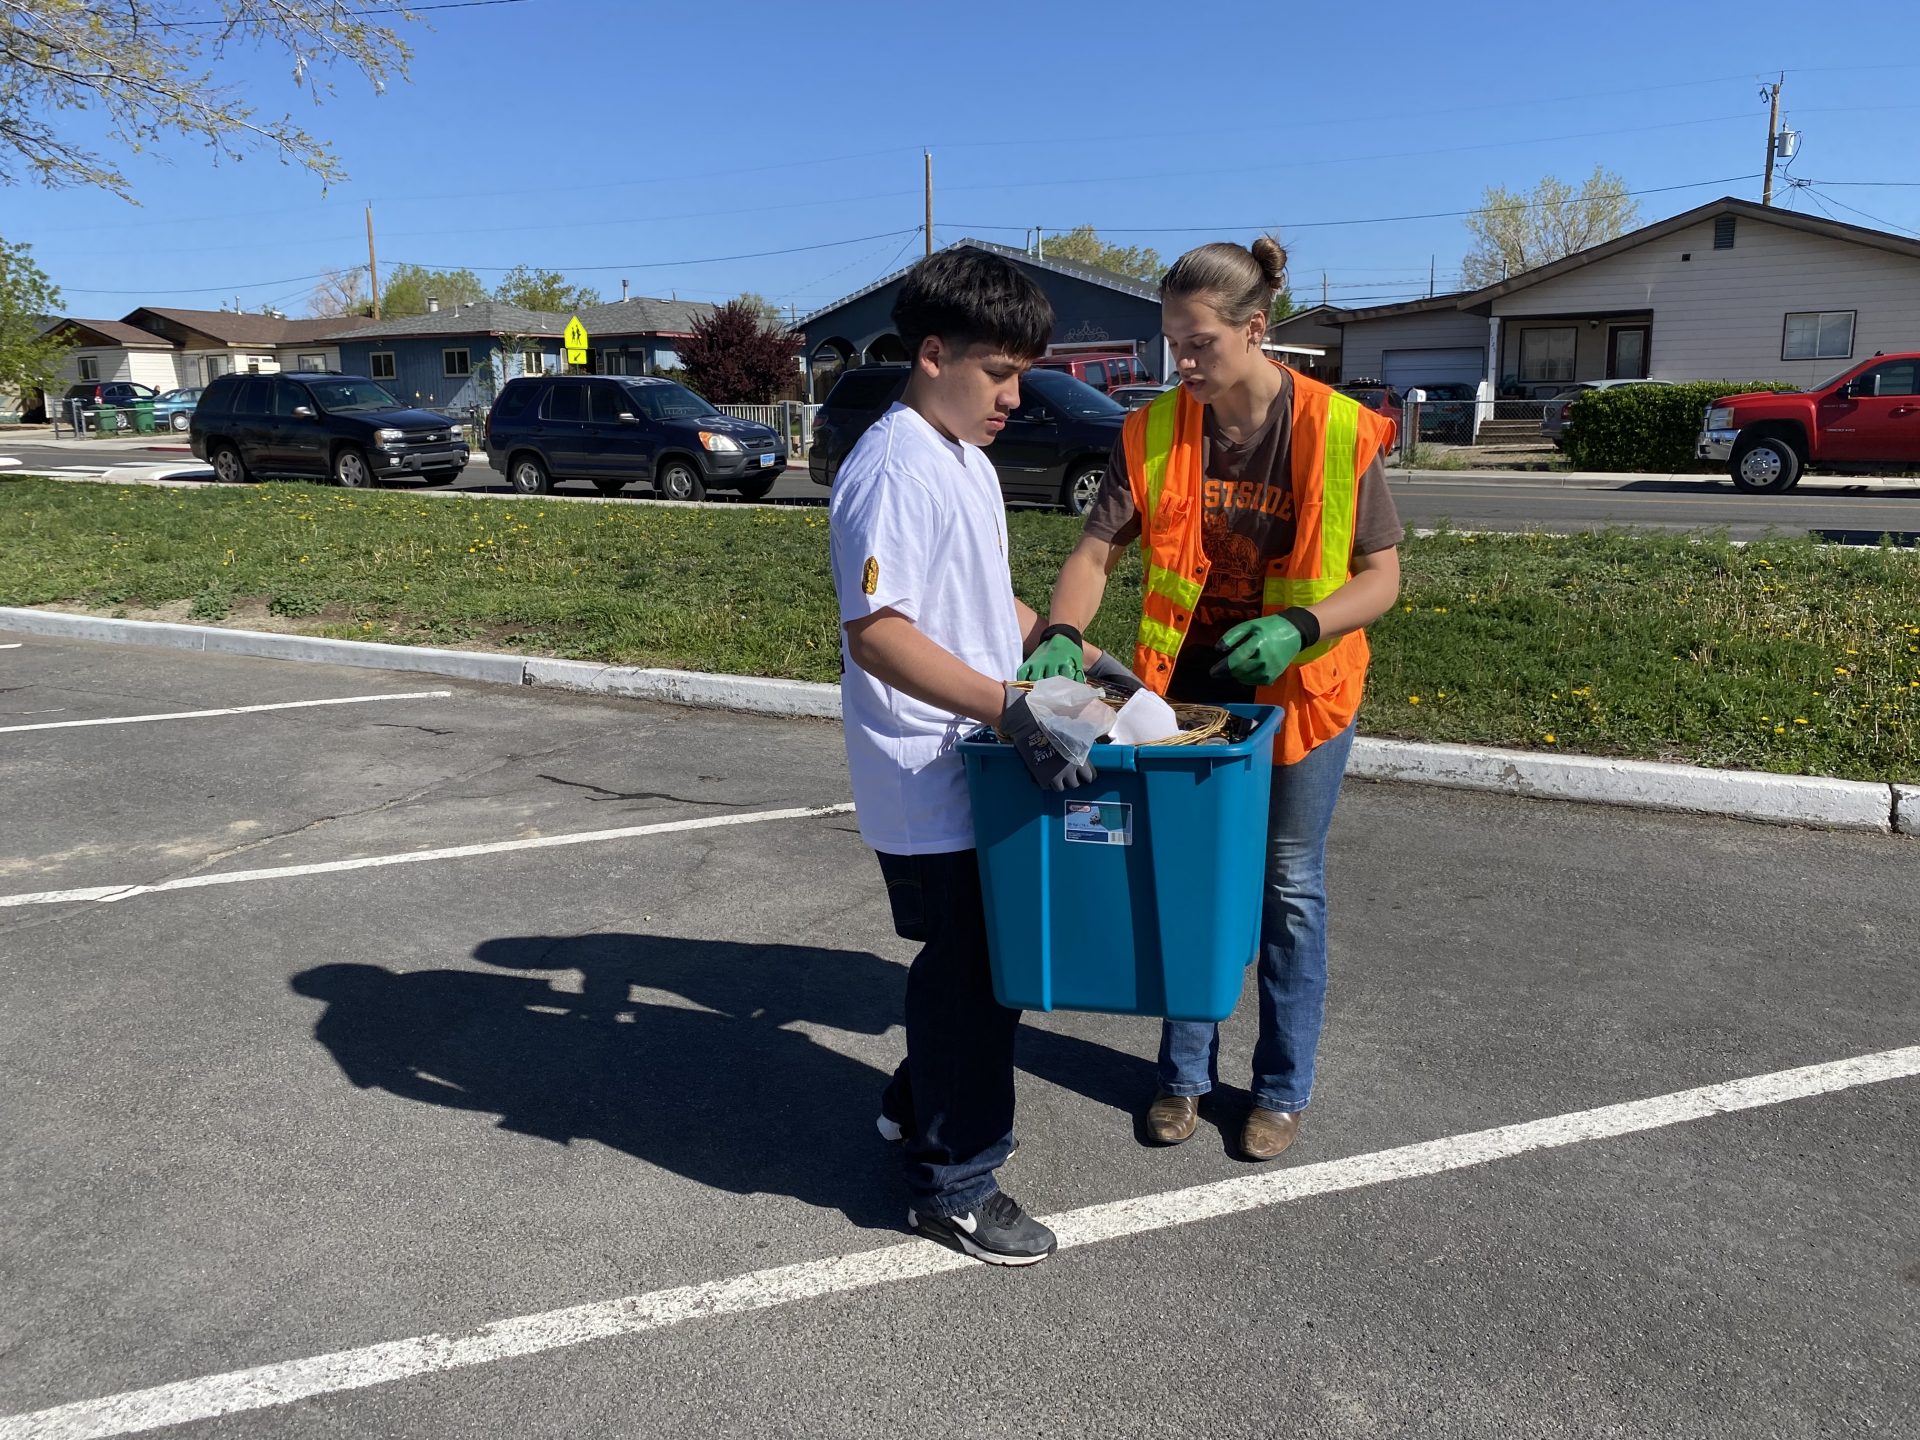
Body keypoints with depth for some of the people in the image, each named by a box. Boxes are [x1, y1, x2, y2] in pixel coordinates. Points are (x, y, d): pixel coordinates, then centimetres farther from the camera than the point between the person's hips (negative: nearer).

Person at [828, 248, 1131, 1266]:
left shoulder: (966, 461, 12)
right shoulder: (894, 470, -20)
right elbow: (876, 633, -29)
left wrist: (1071, 654, 13)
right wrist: (1010, 706, -35)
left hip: (975, 768, 10)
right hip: (929, 784, -10)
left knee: (977, 960, 21)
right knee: (968, 972, 3)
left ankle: (920, 1104, 42)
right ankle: (954, 1184, 21)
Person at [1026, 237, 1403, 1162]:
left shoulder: (1339, 433, -14)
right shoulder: (1154, 435, -7)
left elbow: (1382, 577, -10)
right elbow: (1096, 553, -8)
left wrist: (1298, 627, -28)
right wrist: (1062, 636, -27)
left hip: (1300, 690, -2)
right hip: (1188, 686, 3)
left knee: (1289, 889, 11)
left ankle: (1283, 1086, 29)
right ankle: (1185, 1073, 32)